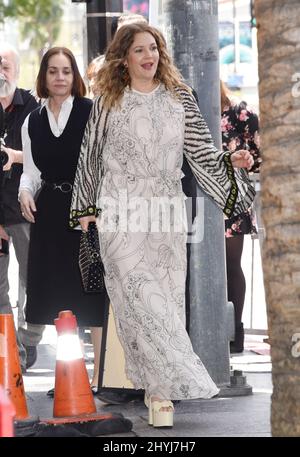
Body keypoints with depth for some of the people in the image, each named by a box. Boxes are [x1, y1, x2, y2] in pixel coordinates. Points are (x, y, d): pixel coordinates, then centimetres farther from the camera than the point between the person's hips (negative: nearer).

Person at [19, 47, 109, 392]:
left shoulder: (92, 112, -4)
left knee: (92, 292, -3)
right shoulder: (32, 122, 11)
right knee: (56, 292, 7)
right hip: (50, 212, 5)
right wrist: (26, 191, -3)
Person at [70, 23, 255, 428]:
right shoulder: (108, 102, 4)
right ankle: (167, 384, -11)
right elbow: (90, 156, 10)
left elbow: (199, 150, 8)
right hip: (122, 212, -2)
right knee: (140, 296, -11)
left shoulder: (179, 98, 8)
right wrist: (84, 208, 11)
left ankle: (157, 385, 8)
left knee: (167, 295, 1)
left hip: (165, 211, 2)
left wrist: (230, 162, -10)